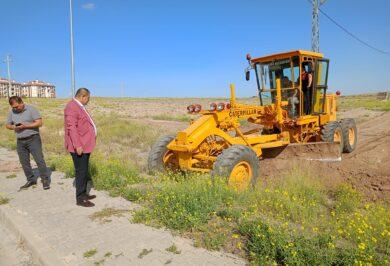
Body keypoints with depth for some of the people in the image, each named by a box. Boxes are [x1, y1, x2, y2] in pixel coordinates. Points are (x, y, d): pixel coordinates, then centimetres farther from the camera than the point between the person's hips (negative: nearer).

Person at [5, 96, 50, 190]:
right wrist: (14, 127, -8)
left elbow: (39, 123, -12)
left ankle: (45, 180, 2)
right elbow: (7, 125, 15)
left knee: (39, 160, -6)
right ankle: (31, 180, 21)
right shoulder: (12, 112, 8)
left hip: (33, 139, -5)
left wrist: (25, 126, -18)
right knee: (24, 162, 9)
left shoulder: (31, 109, -7)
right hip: (20, 141, 6)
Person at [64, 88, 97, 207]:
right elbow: (71, 127, -23)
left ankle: (83, 194, 29)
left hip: (85, 145, 10)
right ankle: (80, 199, 5)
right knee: (81, 171, -4)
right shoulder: (72, 107, -16)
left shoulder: (79, 106, 16)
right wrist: (77, 145, -27)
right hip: (79, 147, -10)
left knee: (84, 171, 17)